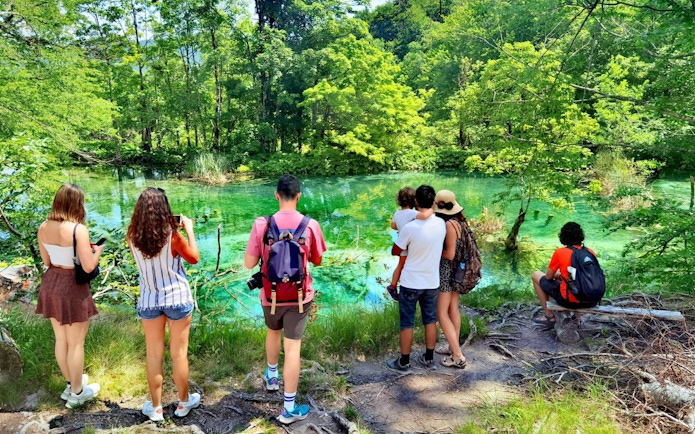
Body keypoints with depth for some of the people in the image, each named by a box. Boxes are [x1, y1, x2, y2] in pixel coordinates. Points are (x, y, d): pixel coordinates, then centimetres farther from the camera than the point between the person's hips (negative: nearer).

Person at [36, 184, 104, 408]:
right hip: (72, 287, -7)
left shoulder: (43, 227, -2)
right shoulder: (78, 229, -22)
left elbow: (47, 260, 10)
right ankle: (77, 392, 23)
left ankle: (71, 383, 39)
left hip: (50, 284, 7)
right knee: (76, 342, 9)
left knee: (60, 339, 21)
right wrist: (97, 251, -2)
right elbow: (89, 266, -20)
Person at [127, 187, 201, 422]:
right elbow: (194, 258, -3)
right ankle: (183, 402, 29)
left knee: (153, 354, 14)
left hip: (148, 300, 3)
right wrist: (189, 229, 3)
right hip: (177, 298, -3)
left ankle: (155, 407, 27)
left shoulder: (133, 237, -8)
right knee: (179, 353, 12)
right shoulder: (172, 235, -18)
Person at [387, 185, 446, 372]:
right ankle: (428, 357, 30)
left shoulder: (410, 227, -21)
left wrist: (401, 238, 12)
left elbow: (395, 252, -6)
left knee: (406, 323, 8)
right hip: (432, 282, 4)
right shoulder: (441, 224, -7)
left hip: (411, 283, -4)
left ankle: (404, 362, 19)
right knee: (430, 320, 17)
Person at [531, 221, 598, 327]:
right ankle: (577, 315, 31)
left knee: (536, 275, 14)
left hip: (569, 300, -5)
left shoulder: (559, 252, -10)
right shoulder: (590, 252, 2)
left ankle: (549, 316, 18)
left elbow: (549, 277, 1)